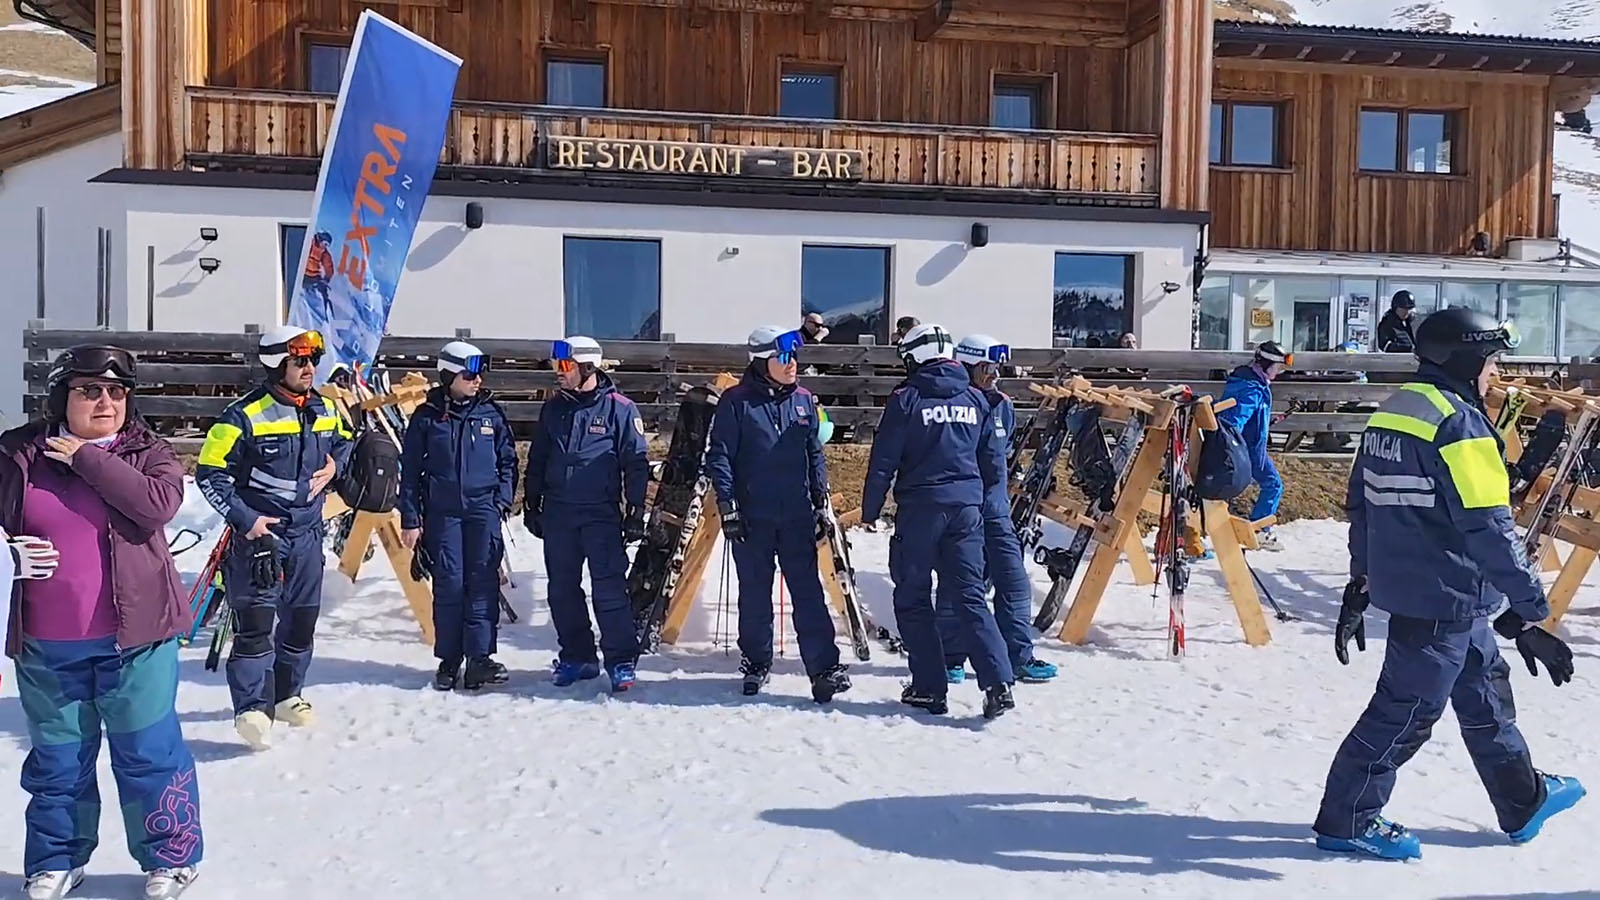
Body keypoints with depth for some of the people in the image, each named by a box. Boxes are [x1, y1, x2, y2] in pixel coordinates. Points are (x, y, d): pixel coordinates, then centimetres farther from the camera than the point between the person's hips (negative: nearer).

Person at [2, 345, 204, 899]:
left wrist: (87, 458, -19)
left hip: (135, 636, -2)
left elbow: (159, 503, -22)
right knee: (57, 759, 16)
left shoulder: (148, 454, -2)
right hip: (46, 644, 2)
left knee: (148, 751, 5)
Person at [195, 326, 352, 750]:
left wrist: (333, 464, 4)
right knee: (256, 622, -9)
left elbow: (344, 442, 25)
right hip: (258, 532, -6)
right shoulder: (244, 416, -15)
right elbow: (209, 473, -11)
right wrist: (244, 519, -17)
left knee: (301, 620, 14)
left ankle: (287, 696, 30)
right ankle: (252, 709, 0)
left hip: (307, 534, 6)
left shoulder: (326, 412, 4)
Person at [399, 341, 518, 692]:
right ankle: (448, 660, 10)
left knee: (483, 583, -4)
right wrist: (410, 519, 1)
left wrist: (503, 499, 1)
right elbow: (410, 469, 5)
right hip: (442, 512, -1)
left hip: (484, 509, 1)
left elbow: (508, 460, 13)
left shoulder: (491, 413, 6)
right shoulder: (427, 416, 2)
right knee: (448, 585, 0)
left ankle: (479, 658, -1)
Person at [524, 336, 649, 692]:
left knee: (609, 589, -8)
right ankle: (577, 657, 22)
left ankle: (621, 661, 0)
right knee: (562, 591, 10)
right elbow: (537, 460, 18)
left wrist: (636, 512, -6)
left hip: (601, 513, -5)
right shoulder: (554, 408, 10)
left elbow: (635, 463, -3)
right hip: (558, 514, 5)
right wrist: (532, 504, 15)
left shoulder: (619, 408, -5)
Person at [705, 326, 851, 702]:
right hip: (752, 517, -2)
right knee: (754, 596, 8)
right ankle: (756, 664, 23)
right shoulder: (736, 401, -4)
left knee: (809, 593, -1)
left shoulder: (804, 400, 9)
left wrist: (821, 503, 11)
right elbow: (718, 456, -4)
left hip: (796, 516, 3)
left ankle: (824, 668, 0)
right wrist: (728, 506, -10)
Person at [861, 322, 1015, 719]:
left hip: (920, 508, -4)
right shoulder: (975, 399, 8)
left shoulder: (906, 398, -5)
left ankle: (929, 687, 7)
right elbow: (994, 461, 12)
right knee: (970, 596, 5)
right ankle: (998, 682, -7)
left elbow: (883, 460, -5)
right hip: (967, 508, 4)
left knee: (912, 599, 8)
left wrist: (870, 509, 5)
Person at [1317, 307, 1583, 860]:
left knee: (1485, 691, 23)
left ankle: (1524, 802, 41)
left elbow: (1361, 504, 15)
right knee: (1407, 710, 3)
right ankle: (1348, 821, 14)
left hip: (1399, 584, 9)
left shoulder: (1390, 412, 9)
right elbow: (1489, 528, -22)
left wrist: (1361, 580, 23)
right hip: (1446, 600, -9)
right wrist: (1527, 612, -18)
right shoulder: (1459, 424, -19)